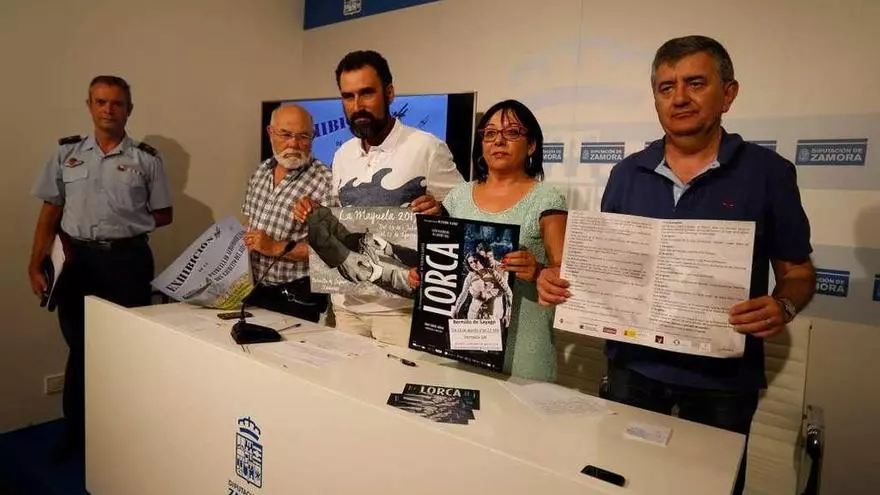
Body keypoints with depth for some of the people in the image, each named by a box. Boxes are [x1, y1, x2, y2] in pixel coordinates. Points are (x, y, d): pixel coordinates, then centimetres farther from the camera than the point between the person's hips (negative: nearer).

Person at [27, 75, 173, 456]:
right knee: (78, 347, 12)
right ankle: (76, 432, 29)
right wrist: (35, 265, 2)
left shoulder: (146, 159, 1)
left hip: (128, 260, -2)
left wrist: (124, 225, -5)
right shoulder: (66, 153, 7)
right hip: (78, 260, 2)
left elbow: (163, 215, 6)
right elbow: (50, 213, 8)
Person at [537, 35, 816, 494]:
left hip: (722, 375, -2)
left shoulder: (769, 172, -6)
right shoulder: (628, 173, 1)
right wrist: (558, 280, -11)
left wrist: (783, 307, -22)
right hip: (632, 364, 3)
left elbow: (797, 271, 0)